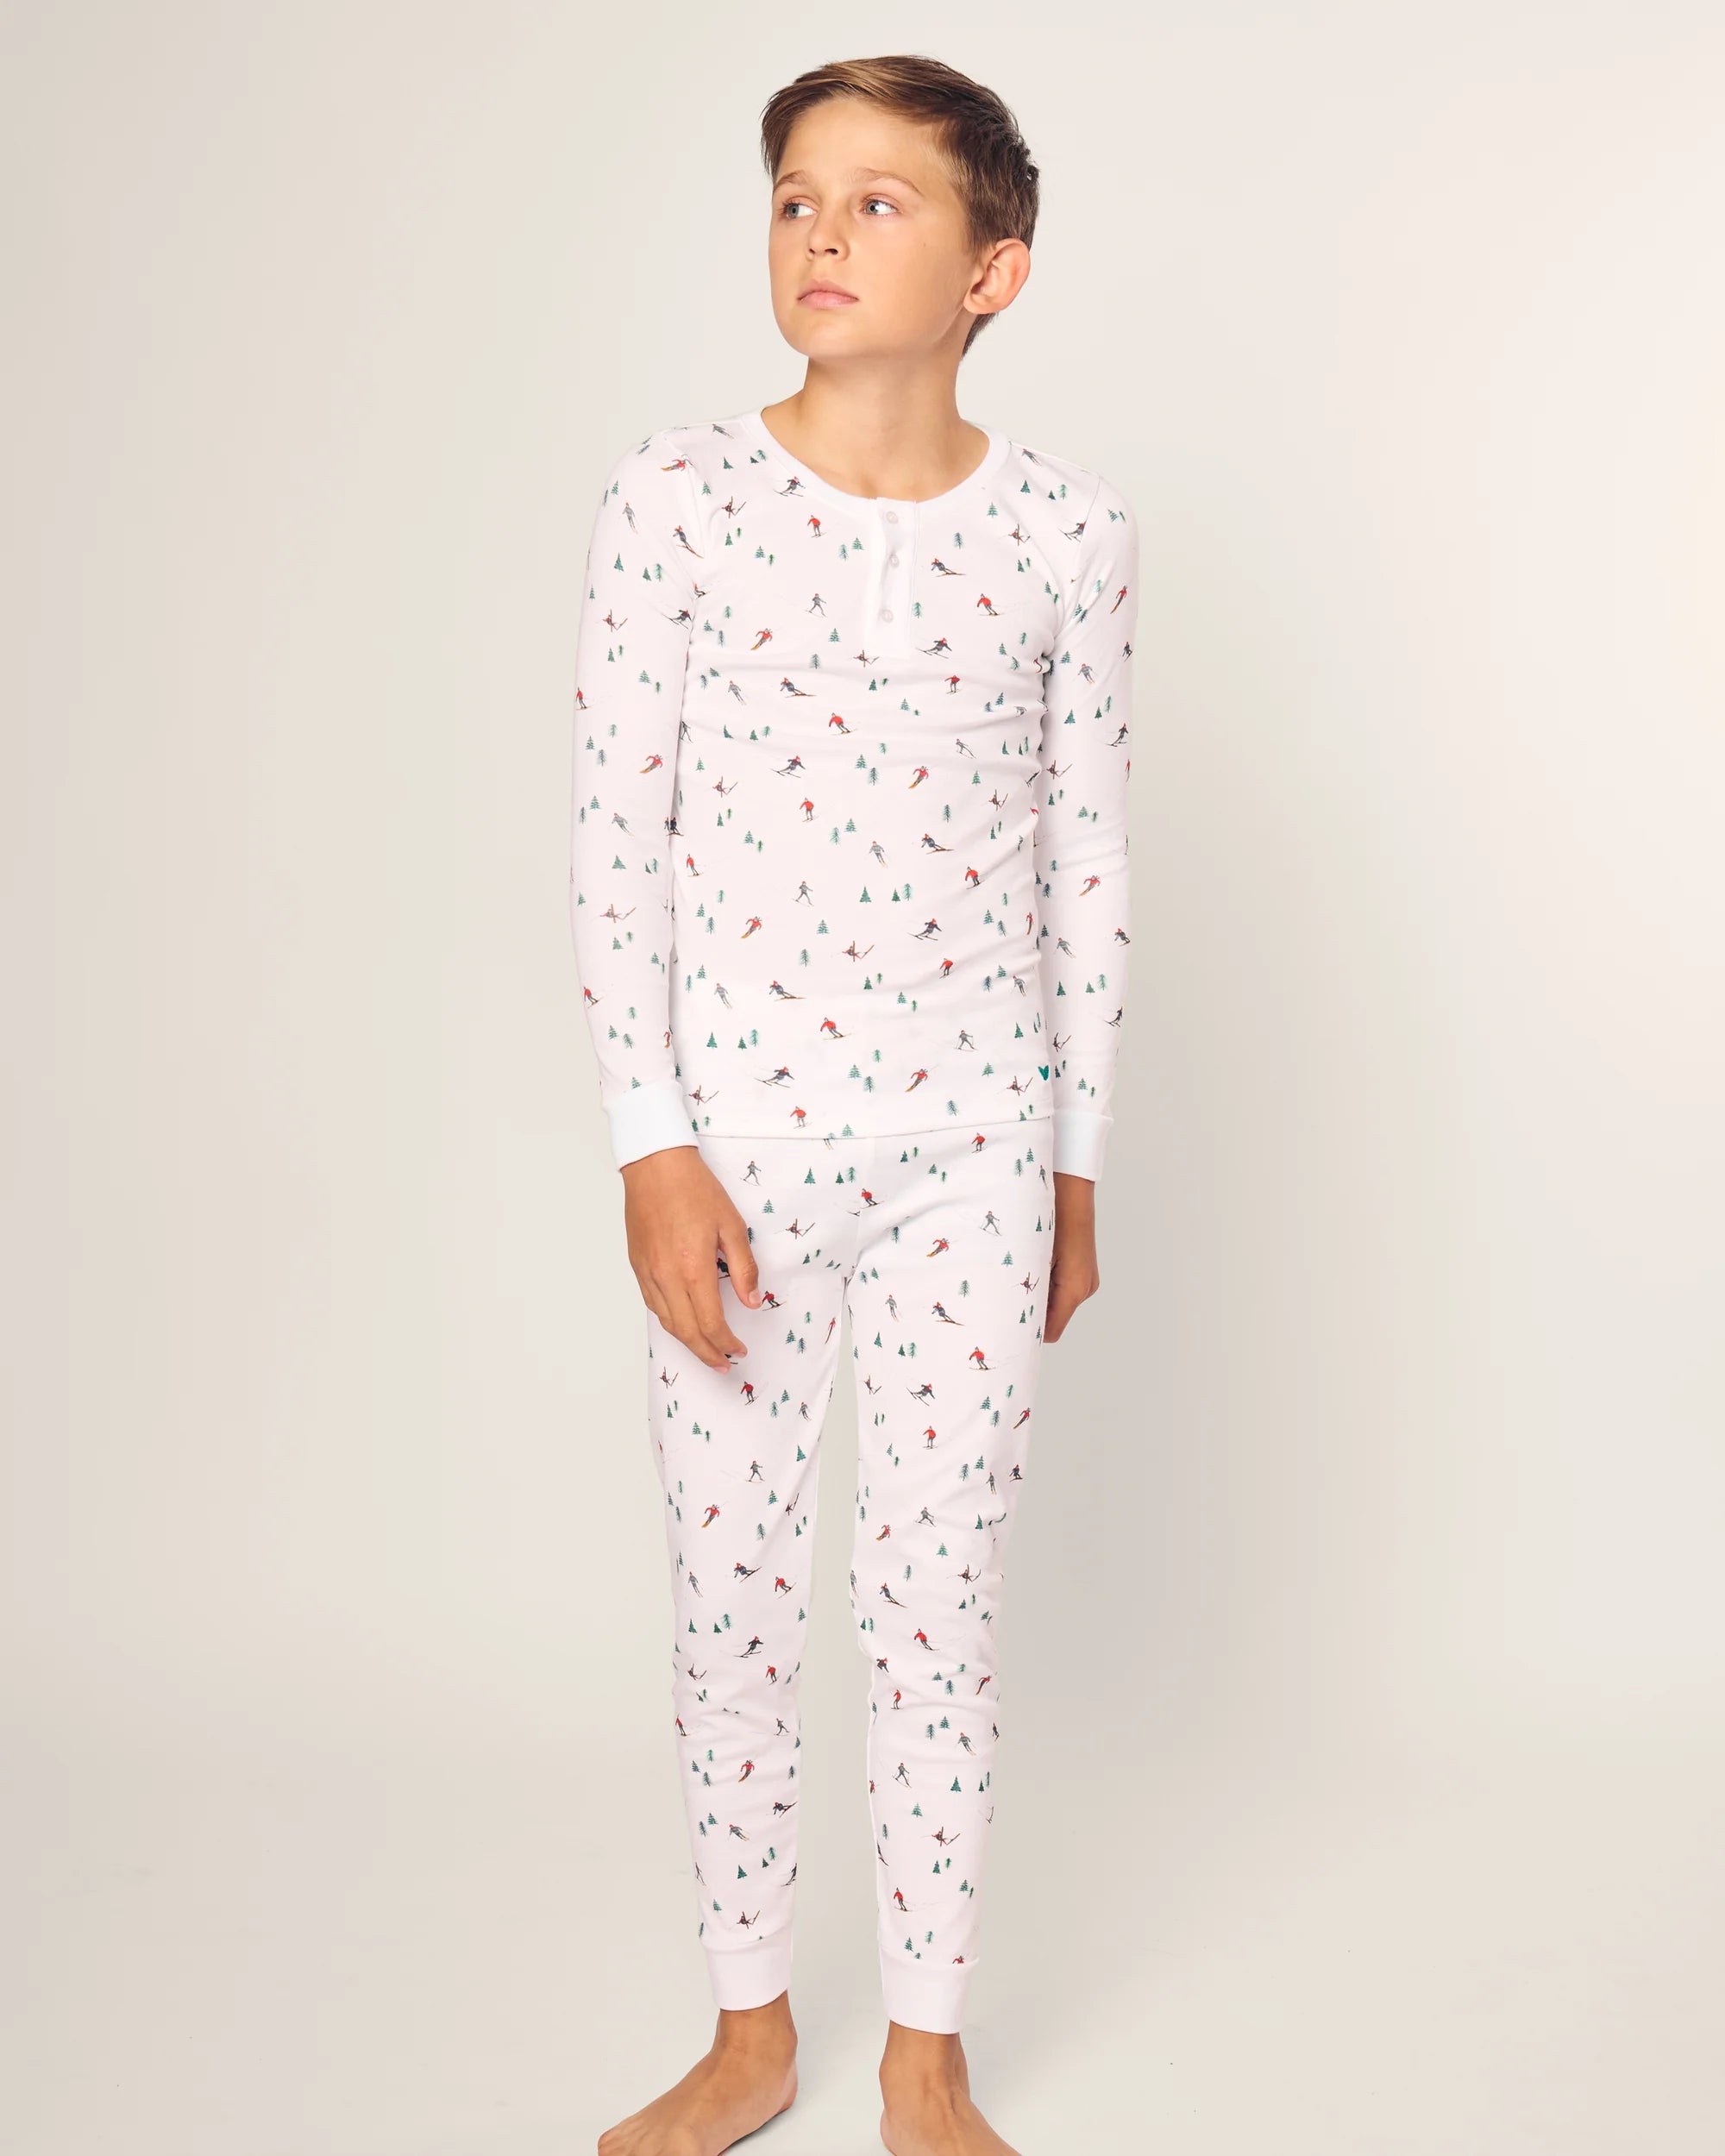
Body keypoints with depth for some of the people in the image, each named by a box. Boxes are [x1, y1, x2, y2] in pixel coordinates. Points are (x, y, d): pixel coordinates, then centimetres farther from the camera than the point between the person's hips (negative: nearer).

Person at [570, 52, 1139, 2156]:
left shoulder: (1065, 533, -1)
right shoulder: (672, 501, -4)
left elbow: (1087, 859, 5)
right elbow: (617, 837, -4)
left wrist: (1077, 1162, 7)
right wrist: (650, 1149, -9)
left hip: (971, 1134, 0)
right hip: (738, 1129, 0)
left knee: (940, 1594, 7)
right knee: (730, 1590, 9)